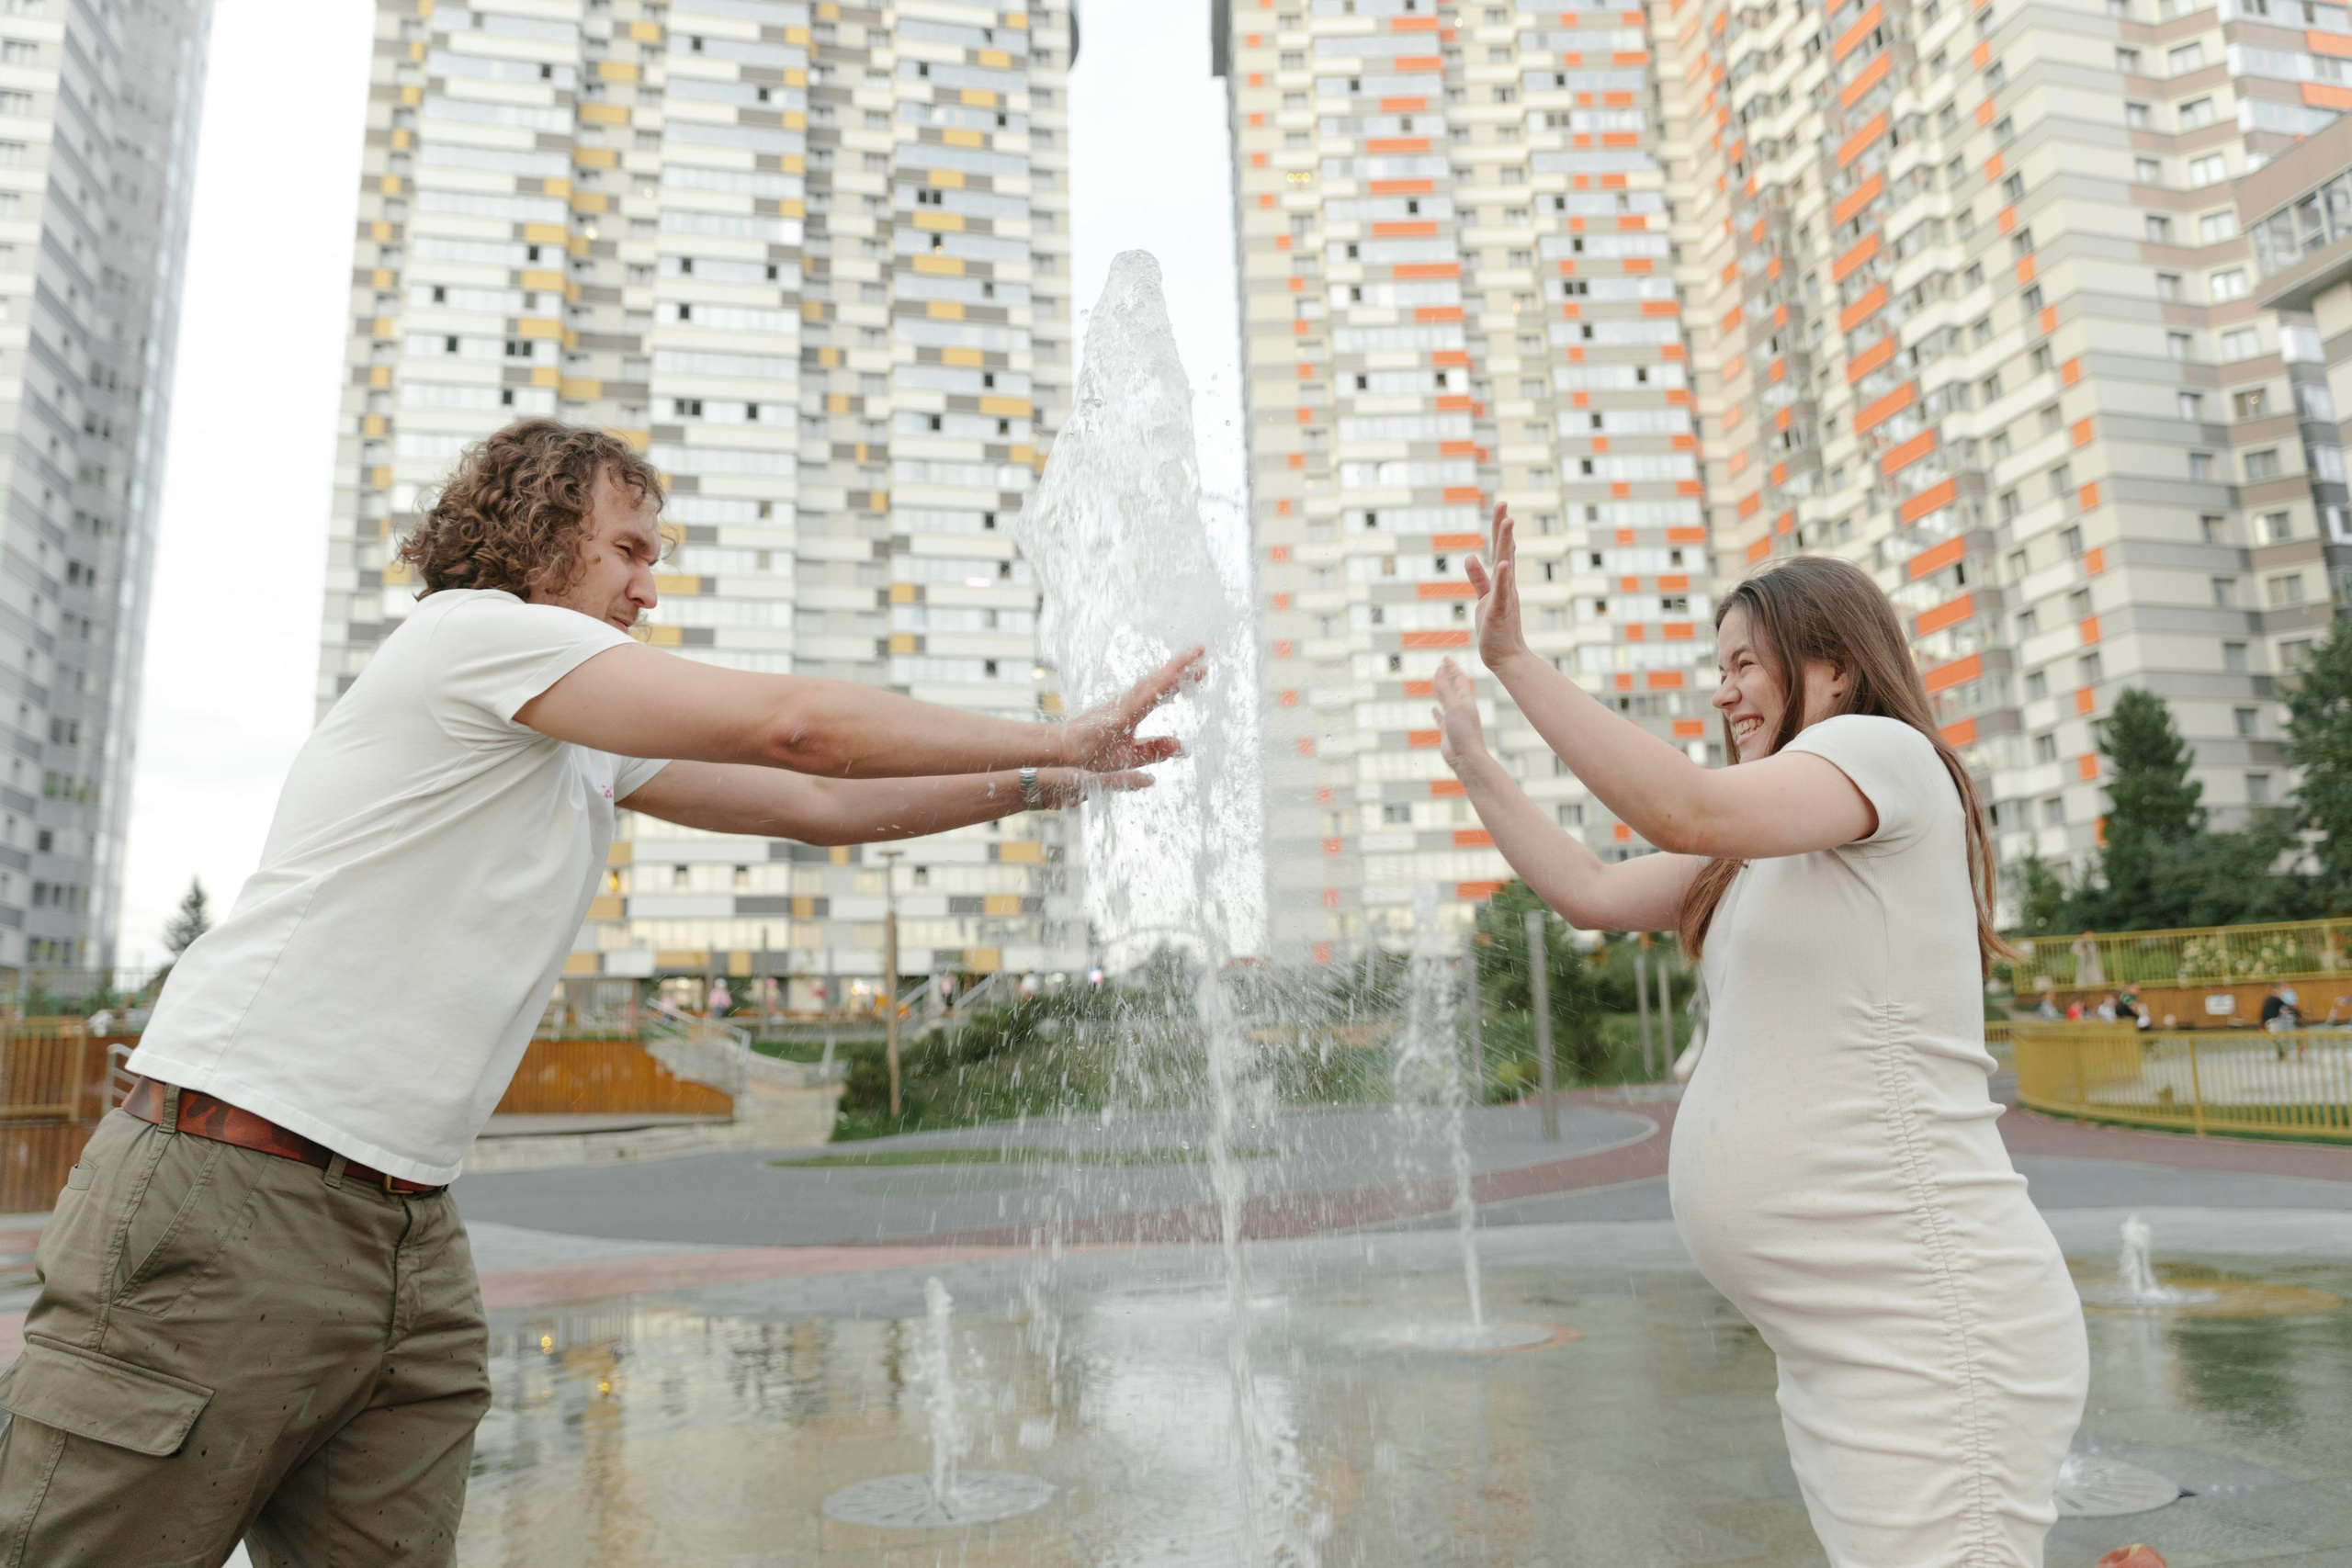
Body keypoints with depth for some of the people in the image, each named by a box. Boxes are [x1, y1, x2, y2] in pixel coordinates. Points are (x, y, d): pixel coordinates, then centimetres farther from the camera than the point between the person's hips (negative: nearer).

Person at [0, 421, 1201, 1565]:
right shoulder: (472, 629, -9)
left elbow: (814, 805, 16)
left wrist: (1038, 785, 11)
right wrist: (1054, 742, -8)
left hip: (408, 1233, 8)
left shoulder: (595, 749, 18)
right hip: (226, 1203, -8)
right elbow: (793, 726, -16)